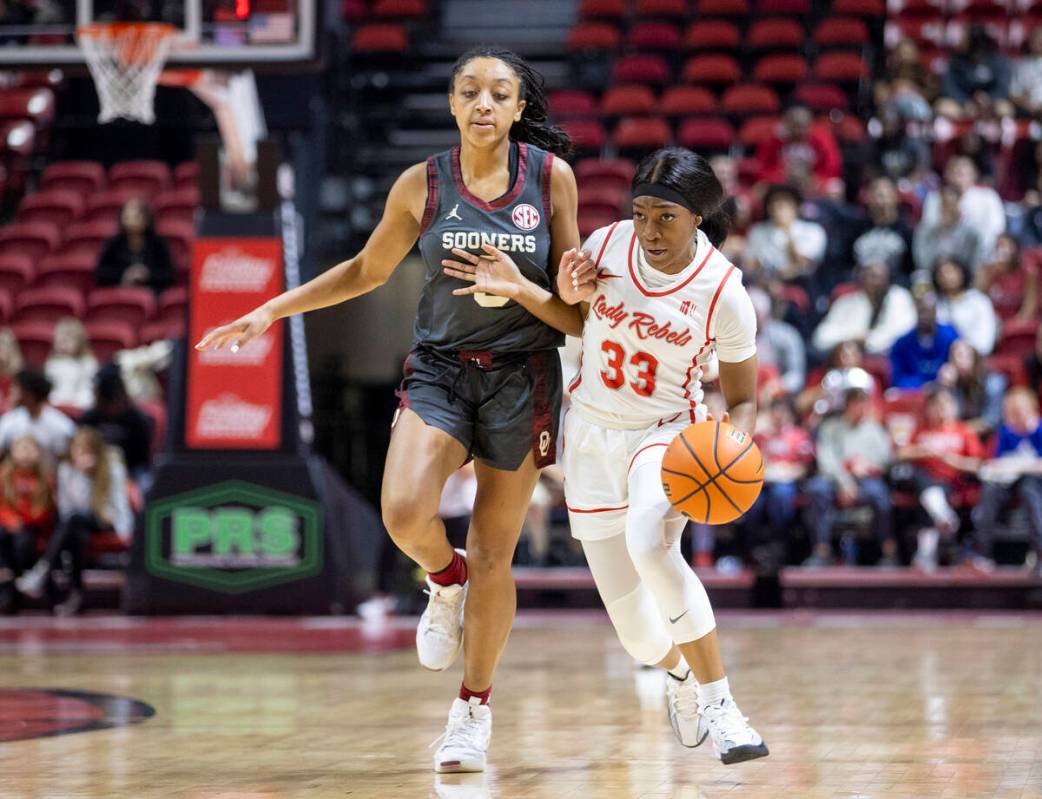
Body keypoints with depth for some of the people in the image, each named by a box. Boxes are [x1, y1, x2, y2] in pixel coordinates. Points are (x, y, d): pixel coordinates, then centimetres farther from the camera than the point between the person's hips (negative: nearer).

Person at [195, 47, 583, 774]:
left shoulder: (551, 176, -3)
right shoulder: (422, 186, -1)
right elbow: (368, 271, 14)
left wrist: (524, 290, -19)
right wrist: (272, 311, 11)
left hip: (521, 377, -1)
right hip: (440, 366, 1)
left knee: (492, 555, 3)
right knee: (406, 515, -24)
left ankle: (474, 709, 20)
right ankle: (443, 579, 12)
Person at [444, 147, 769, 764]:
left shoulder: (724, 293, -16)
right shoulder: (606, 245, -10)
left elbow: (743, 399, -5)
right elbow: (577, 321, 9)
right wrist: (520, 289, -11)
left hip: (669, 434, -3)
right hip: (593, 435, 3)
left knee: (650, 545, -38)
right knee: (638, 633, 2)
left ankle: (719, 701, -28)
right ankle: (680, 672, 40)